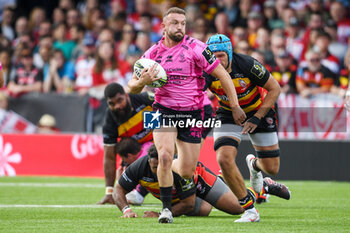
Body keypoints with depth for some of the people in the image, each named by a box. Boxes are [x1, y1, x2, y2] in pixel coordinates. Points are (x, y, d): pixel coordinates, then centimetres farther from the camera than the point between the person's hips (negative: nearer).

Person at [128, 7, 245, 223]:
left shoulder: (195, 48, -11)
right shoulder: (153, 53, -1)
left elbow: (222, 74, -7)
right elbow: (132, 88, 7)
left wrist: (235, 106, -9)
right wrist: (142, 81, -18)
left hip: (192, 113, 0)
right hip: (164, 111, 0)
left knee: (187, 172, 5)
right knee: (165, 157, -23)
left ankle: (168, 166, 42)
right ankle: (167, 208, -7)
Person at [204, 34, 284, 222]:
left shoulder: (248, 65, -28)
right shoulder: (207, 73, -23)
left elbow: (274, 88, -17)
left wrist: (257, 118, -21)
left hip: (257, 112, -1)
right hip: (228, 115, 1)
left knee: (271, 168, 2)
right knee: (224, 159, -24)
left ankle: (254, 164, 43)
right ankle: (249, 208, -11)